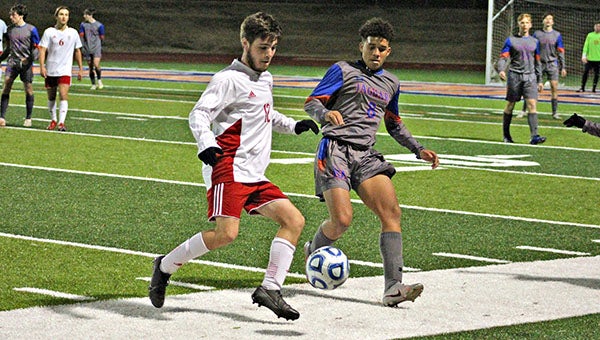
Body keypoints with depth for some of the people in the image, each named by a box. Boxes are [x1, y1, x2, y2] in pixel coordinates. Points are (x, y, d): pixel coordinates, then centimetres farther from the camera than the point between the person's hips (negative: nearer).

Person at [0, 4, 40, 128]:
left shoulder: (31, 29, -2)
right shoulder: (10, 29, 11)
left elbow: (36, 48, -2)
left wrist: (30, 59, -18)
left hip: (26, 63, -3)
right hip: (12, 62, 3)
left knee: (28, 89, 1)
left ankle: (28, 118, 13)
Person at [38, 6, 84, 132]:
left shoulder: (73, 33, 4)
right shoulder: (49, 32, -1)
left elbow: (77, 51, 13)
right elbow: (42, 50, -4)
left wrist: (80, 69, 11)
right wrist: (42, 66, -16)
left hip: (65, 71, -1)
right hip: (50, 70, 1)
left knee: (63, 95, -16)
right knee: (51, 97, 10)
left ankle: (61, 122, -18)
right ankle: (53, 120, 27)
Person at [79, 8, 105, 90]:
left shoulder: (99, 25, -6)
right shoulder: (83, 25, 4)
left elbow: (102, 38, 3)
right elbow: (81, 36, 5)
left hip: (96, 48, -3)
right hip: (87, 49, 3)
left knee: (96, 65, -18)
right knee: (90, 67, 6)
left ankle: (99, 80, 5)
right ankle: (93, 85, 16)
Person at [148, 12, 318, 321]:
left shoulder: (266, 79, 22)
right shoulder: (229, 79, -6)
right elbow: (199, 114, -16)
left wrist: (294, 126, 30)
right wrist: (206, 144, -34)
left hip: (254, 176, 9)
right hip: (228, 168, -9)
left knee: (294, 219, -3)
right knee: (226, 233, -22)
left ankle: (270, 289, -5)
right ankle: (165, 266, -2)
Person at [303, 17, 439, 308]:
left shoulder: (391, 83, 22)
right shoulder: (343, 71, 5)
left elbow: (394, 125, 34)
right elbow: (311, 103, 0)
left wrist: (418, 150, 23)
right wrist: (326, 113, -23)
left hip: (365, 155, 5)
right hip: (335, 150, -5)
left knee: (392, 213, -14)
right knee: (342, 220, -17)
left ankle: (393, 288, -20)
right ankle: (313, 251, 18)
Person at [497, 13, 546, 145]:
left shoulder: (535, 42, 13)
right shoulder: (511, 40, 3)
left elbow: (537, 62, 19)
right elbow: (503, 58, -3)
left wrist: (539, 80, 16)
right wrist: (501, 70, -23)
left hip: (530, 77, 2)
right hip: (514, 76, -2)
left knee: (532, 104, -12)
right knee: (510, 105, 4)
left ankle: (534, 136, -18)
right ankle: (506, 135, 18)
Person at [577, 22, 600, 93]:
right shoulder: (589, 35, 7)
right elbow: (586, 46, 5)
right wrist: (584, 56, -5)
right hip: (589, 58, 0)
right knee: (585, 72, -4)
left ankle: (594, 88, 12)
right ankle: (582, 88, 2)